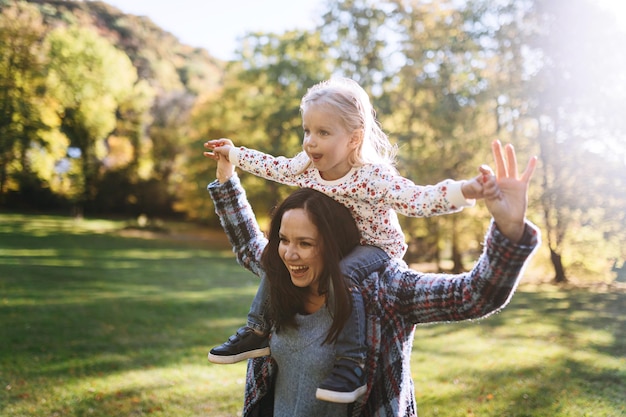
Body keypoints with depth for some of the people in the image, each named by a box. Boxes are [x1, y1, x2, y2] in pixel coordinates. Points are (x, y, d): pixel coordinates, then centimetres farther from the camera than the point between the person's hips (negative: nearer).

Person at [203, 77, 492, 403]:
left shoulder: (372, 176, -31)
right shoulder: (305, 165, -10)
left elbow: (419, 200, -39)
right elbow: (274, 167, 9)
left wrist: (462, 191, -56)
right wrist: (232, 153, 15)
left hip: (373, 246, -7)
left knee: (343, 273, -35)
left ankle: (353, 365, -29)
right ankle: (257, 333, 15)